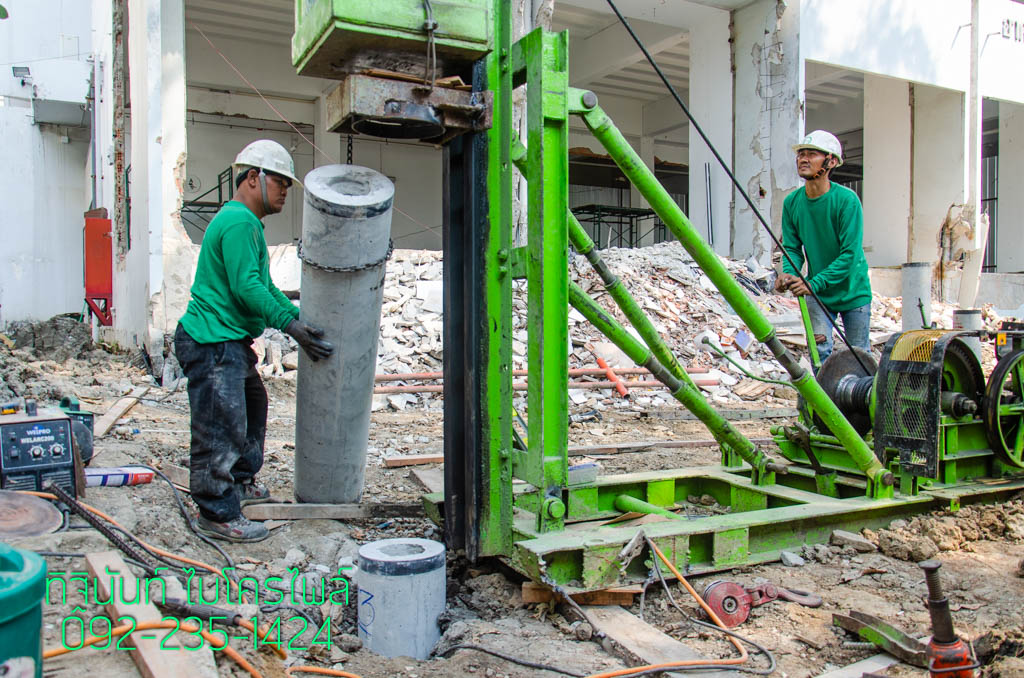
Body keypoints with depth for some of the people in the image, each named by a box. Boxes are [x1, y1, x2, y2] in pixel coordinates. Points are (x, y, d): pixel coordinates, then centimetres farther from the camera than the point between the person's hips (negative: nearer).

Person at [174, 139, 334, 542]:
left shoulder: (246, 223, 20)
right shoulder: (238, 223, -16)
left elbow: (264, 286, 22)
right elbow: (246, 287, -23)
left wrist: (298, 319, 15)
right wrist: (290, 326, -18)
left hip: (231, 342, 12)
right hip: (213, 343, -12)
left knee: (252, 407, 24)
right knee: (223, 427, -6)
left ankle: (239, 483, 39)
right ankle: (217, 515, 3)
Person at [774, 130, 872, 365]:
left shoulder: (847, 200, -21)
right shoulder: (792, 202, -8)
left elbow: (850, 254, -23)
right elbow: (792, 248, -2)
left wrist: (814, 283, -32)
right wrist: (788, 274, -23)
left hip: (853, 291, -2)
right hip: (816, 293, 2)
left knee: (858, 354, 8)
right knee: (819, 347, -8)